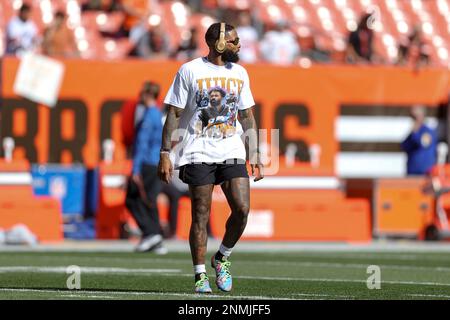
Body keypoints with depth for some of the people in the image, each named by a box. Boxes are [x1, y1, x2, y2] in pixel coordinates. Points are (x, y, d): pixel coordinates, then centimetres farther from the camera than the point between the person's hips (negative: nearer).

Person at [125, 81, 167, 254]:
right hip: (157, 164, 9)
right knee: (149, 202, 10)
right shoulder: (159, 115, 17)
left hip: (146, 164, -9)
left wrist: (136, 170, -21)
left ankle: (150, 233, -12)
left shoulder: (148, 116, -13)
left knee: (132, 200, -4)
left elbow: (142, 144, -18)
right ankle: (157, 242, 5)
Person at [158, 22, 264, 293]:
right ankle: (201, 276, 6)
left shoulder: (240, 73, 11)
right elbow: (174, 114, -2)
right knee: (201, 215, -3)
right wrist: (165, 154, -8)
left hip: (232, 152, 4)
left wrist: (255, 155, 11)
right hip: (199, 153, -3)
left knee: (242, 209, -10)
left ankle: (222, 259, 13)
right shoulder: (190, 71, -2)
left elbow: (247, 116, 17)